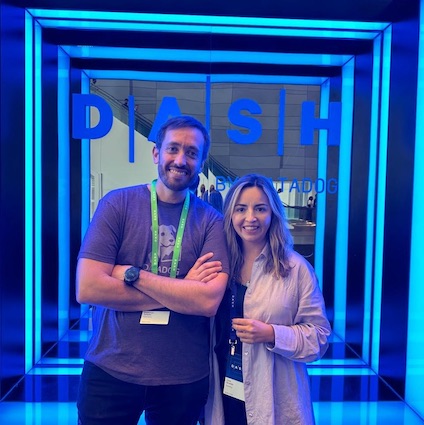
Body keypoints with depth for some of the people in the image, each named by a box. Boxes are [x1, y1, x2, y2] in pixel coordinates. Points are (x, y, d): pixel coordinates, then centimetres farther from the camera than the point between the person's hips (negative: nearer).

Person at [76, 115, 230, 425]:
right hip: (110, 371, -1)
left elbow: (209, 301, -17)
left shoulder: (211, 221, -6)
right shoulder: (118, 204, -7)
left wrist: (131, 273, -18)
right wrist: (181, 290, -15)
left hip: (185, 378, 1)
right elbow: (87, 289, -15)